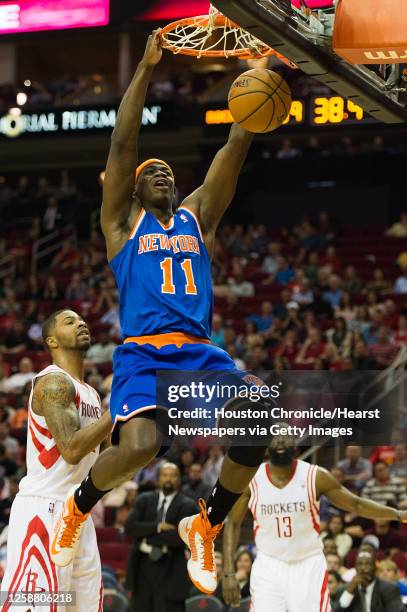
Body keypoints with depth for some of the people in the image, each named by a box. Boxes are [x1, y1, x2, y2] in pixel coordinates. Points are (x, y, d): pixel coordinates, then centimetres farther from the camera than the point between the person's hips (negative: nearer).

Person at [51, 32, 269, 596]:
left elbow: (236, 149, 15)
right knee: (139, 446, -30)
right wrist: (146, 69, -1)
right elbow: (122, 144, 3)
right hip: (144, 352, -4)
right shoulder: (122, 222, 14)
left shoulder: (197, 215, 23)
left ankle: (207, 525, 3)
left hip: (201, 351, 4)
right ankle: (78, 507, 5)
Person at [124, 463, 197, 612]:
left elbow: (180, 537, -16)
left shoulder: (187, 506, -2)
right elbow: (129, 527, -3)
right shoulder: (144, 500, 10)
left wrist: (147, 535, -9)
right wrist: (158, 527, -14)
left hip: (170, 571, -4)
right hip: (142, 566, 4)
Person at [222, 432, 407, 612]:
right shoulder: (251, 479, -5)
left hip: (308, 566, 0)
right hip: (268, 569, 1)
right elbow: (233, 524, 4)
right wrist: (229, 573, -2)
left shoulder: (315, 476, -7)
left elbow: (356, 504, 3)